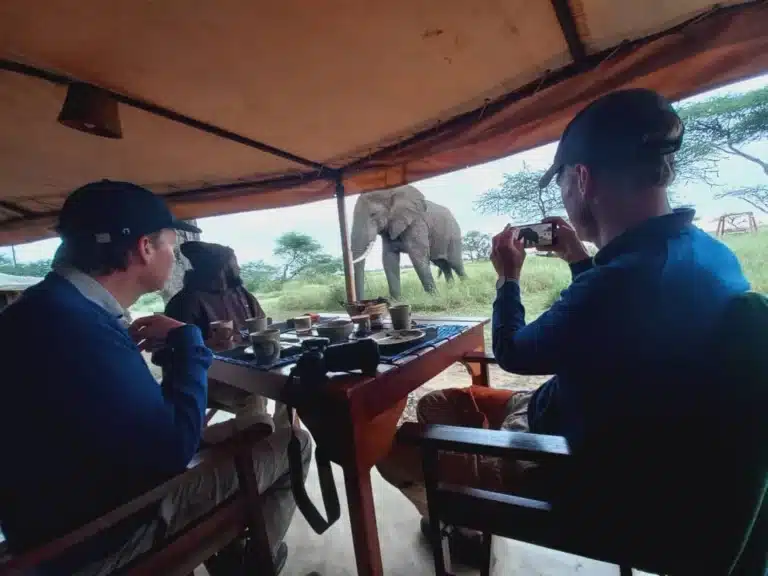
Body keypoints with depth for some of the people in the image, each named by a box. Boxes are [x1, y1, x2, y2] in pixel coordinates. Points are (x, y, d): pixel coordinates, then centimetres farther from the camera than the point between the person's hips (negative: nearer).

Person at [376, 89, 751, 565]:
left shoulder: (620, 283, -36)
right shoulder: (708, 252, -5)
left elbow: (512, 352, -16)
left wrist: (509, 277, -1)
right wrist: (583, 261, 10)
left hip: (588, 477, -9)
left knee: (397, 449, 0)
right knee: (438, 404, 18)